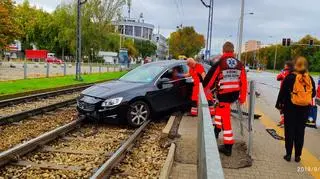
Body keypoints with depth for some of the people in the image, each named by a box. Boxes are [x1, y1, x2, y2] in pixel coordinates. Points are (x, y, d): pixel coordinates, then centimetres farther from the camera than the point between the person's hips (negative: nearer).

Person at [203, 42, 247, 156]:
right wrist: (242, 98, 16)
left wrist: (204, 90, 12)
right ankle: (217, 129, 29)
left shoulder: (220, 63, -8)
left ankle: (228, 147, 10)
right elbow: (244, 82, 8)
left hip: (224, 94, -6)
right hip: (235, 94, 6)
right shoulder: (239, 64, 7)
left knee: (225, 119, 2)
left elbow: (210, 78, -4)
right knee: (220, 109, 27)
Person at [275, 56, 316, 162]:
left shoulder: (290, 77, -11)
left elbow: (282, 92, -8)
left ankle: (288, 154, 12)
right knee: (300, 131, 11)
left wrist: (279, 105, 2)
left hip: (291, 108, -3)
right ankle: (297, 155, 17)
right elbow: (313, 94, 9)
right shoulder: (310, 78, 0)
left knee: (289, 131, 7)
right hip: (305, 109, 3)